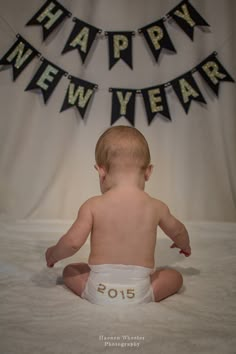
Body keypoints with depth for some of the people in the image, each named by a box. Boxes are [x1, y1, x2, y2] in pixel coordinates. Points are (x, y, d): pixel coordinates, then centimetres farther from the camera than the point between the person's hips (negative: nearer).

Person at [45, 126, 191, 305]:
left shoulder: (93, 206, -10)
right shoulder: (156, 207, -3)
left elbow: (72, 242, -11)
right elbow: (177, 231, 15)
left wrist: (52, 254, 13)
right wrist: (185, 245, 40)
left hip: (98, 293, 1)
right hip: (139, 294, 0)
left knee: (69, 270, 27)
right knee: (175, 276, 22)